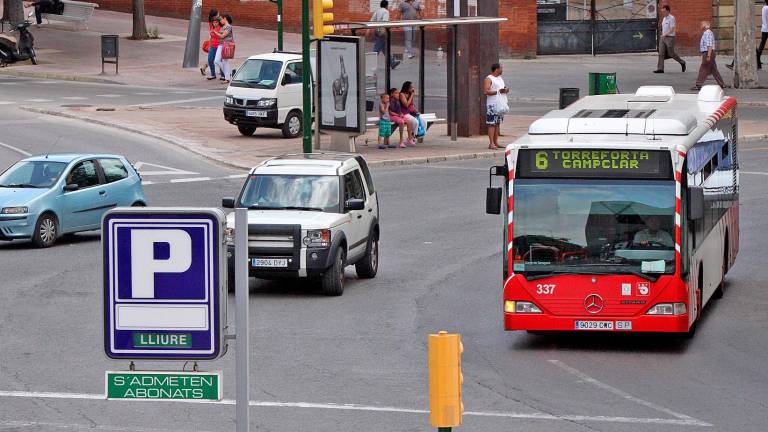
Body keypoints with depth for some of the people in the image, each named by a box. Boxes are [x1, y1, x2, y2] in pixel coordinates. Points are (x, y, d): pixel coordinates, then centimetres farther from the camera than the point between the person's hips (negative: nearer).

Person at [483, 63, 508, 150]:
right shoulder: (488, 79, -8)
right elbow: (486, 91, -18)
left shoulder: (500, 78, 19)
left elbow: (503, 89, 28)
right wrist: (498, 91, -23)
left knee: (498, 123, 9)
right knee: (492, 124, -9)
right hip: (492, 105, -8)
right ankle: (491, 143, -11)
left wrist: (506, 90, 4)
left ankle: (496, 142, 13)